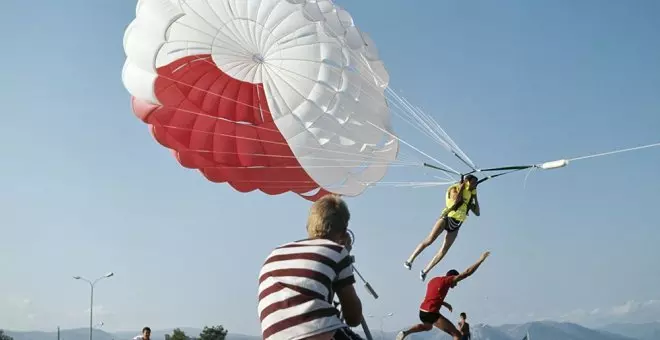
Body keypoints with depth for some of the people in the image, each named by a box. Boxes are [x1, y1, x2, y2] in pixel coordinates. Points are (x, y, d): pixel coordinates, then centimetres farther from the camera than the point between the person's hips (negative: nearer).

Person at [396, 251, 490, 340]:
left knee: (427, 327, 42)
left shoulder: (434, 280, 19)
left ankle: (405, 332, 22)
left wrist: (445, 304, 28)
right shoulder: (447, 280, -4)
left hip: (422, 312, 9)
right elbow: (467, 273, -10)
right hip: (432, 314, -9)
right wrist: (481, 260, -5)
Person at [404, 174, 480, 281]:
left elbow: (477, 213, 17)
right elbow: (456, 200, -20)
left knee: (444, 250, -3)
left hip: (455, 226, 6)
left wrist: (475, 197, 12)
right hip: (447, 218, -5)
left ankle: (425, 271, 5)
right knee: (429, 240, -17)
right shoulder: (455, 189, 2)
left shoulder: (470, 197, 19)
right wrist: (461, 187, -9)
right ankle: (410, 260, -7)